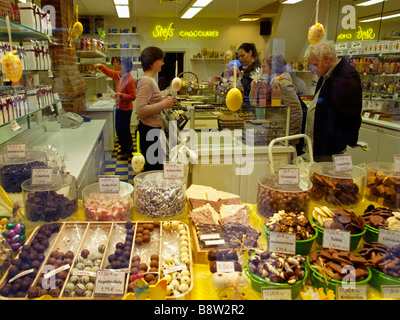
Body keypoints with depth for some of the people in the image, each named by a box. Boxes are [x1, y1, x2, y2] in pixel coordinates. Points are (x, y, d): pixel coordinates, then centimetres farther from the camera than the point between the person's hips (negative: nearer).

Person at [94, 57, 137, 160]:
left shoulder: (130, 80, -18)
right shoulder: (119, 75, 6)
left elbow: (133, 97, -20)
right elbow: (109, 72, 20)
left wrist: (121, 95, -29)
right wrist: (101, 66, 6)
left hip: (126, 109, -9)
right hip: (119, 107, 9)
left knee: (125, 130, -1)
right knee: (118, 129, 16)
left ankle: (128, 151, 12)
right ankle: (123, 149, 30)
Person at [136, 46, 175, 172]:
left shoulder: (150, 79, 14)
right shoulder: (146, 82, -18)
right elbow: (141, 110, -26)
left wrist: (162, 100, 10)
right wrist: (163, 105, -21)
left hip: (151, 130, 10)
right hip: (149, 131, -10)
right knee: (154, 169, -2)